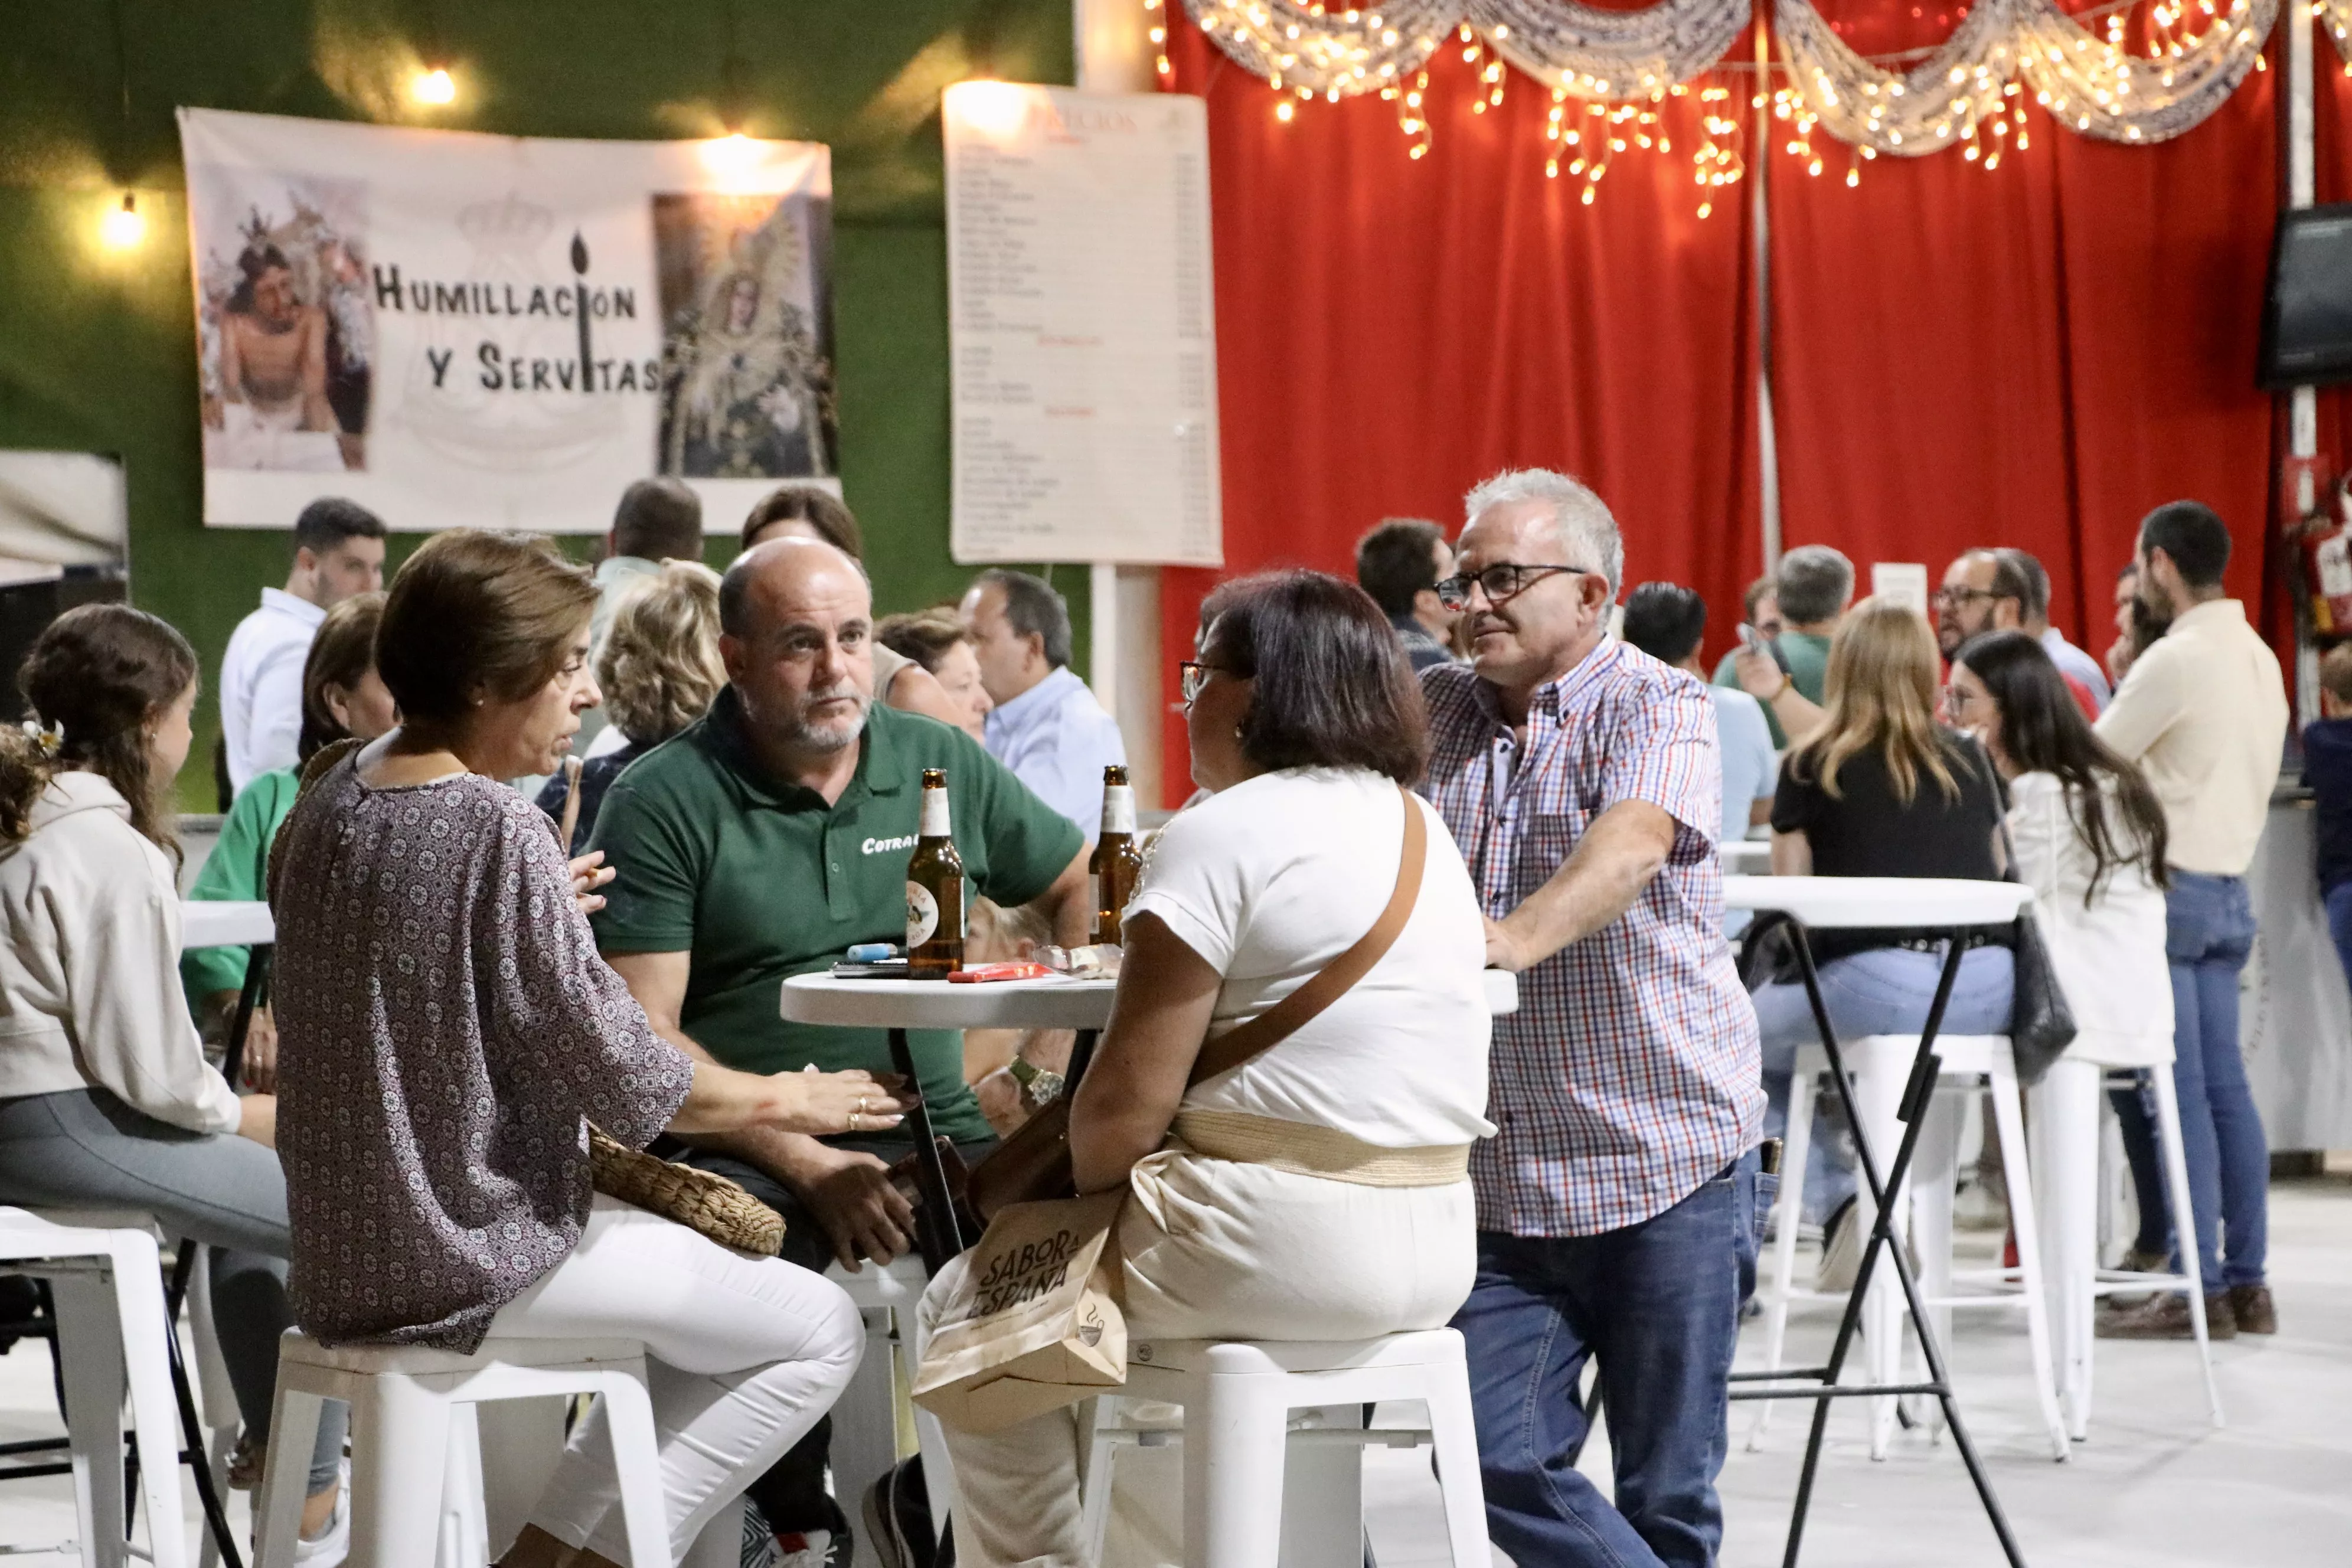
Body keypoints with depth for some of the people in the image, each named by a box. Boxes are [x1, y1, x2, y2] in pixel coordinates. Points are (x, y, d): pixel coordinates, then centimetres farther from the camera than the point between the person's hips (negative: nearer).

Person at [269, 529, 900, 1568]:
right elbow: (627, 1081, -17)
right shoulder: (499, 835, -21)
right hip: (472, 1266, -9)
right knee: (822, 1330, 1)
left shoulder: (334, 798, 4)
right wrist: (792, 1100, -2)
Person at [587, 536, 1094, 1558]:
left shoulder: (941, 765, 12)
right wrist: (811, 1166, -17)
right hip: (754, 1152, -4)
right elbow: (642, 1037, -8)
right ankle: (797, 1525, -15)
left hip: (937, 1136, 4)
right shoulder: (664, 805, -1)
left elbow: (1081, 881, 25)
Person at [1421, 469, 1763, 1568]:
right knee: (1499, 1465, -7)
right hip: (1499, 1178, 4)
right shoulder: (1431, 712, 12)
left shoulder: (1659, 711, -5)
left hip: (1667, 1159, -4)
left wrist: (1516, 938, -41)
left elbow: (1633, 839, -25)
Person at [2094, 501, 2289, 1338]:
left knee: (2180, 1091, -7)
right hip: (2230, 884, 8)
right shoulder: (2259, 657, 13)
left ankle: (2195, 1288, -7)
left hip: (2170, 886, -8)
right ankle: (2247, 1280, 10)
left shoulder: (2174, 661, -14)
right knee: (2225, 1086, 9)